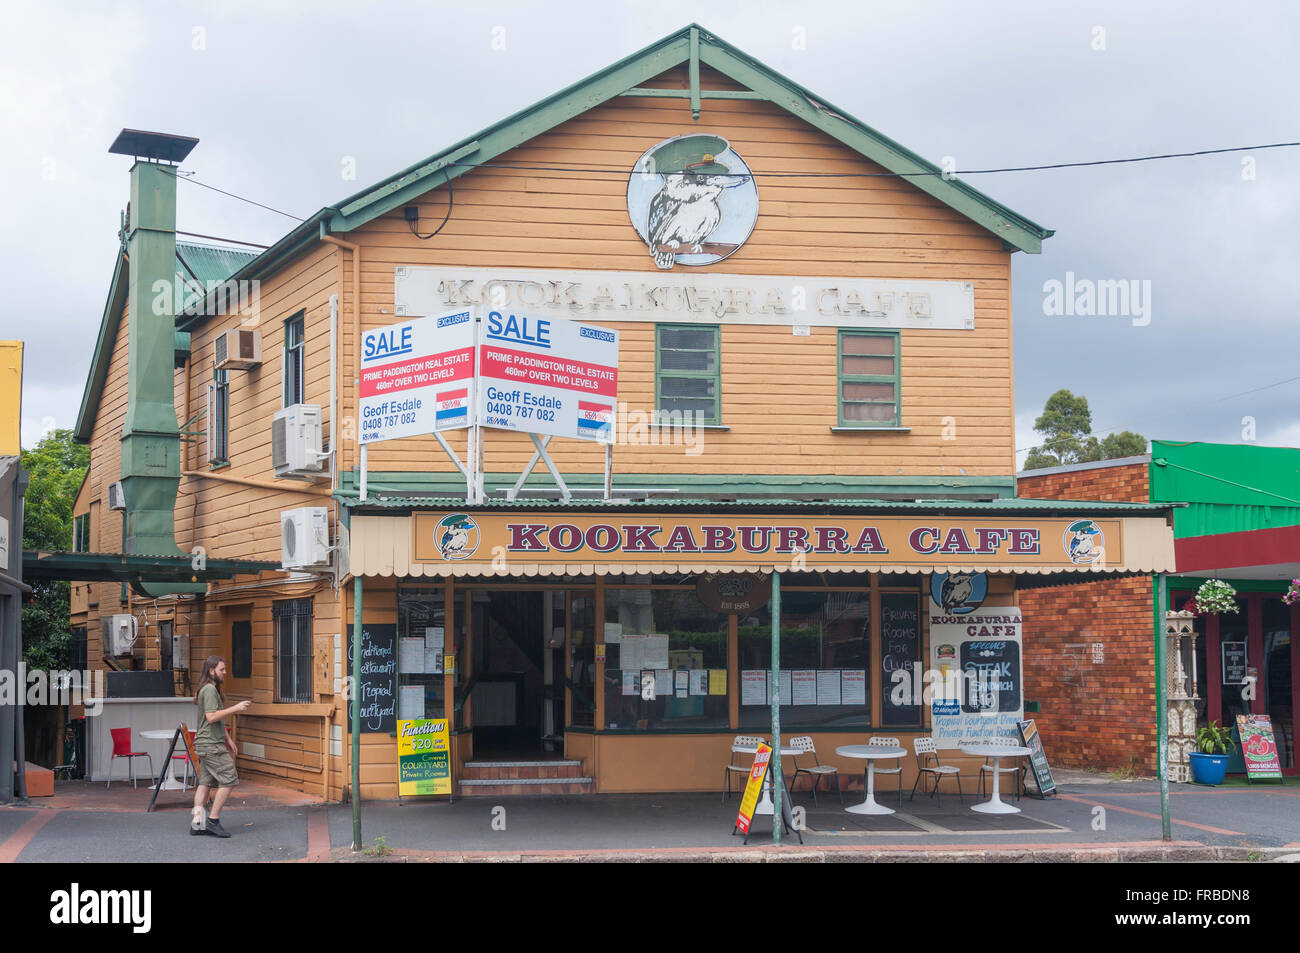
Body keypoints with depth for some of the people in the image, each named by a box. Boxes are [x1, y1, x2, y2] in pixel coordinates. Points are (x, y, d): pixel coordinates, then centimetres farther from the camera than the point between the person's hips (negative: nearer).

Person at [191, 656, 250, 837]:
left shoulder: (212, 689, 19)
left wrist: (228, 740, 25)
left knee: (205, 782, 9)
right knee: (228, 780, -8)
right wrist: (235, 708, -20)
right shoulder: (209, 690, -13)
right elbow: (212, 717, -23)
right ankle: (213, 820, -6)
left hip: (205, 745, 10)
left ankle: (197, 822, 8)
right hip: (211, 745, -10)